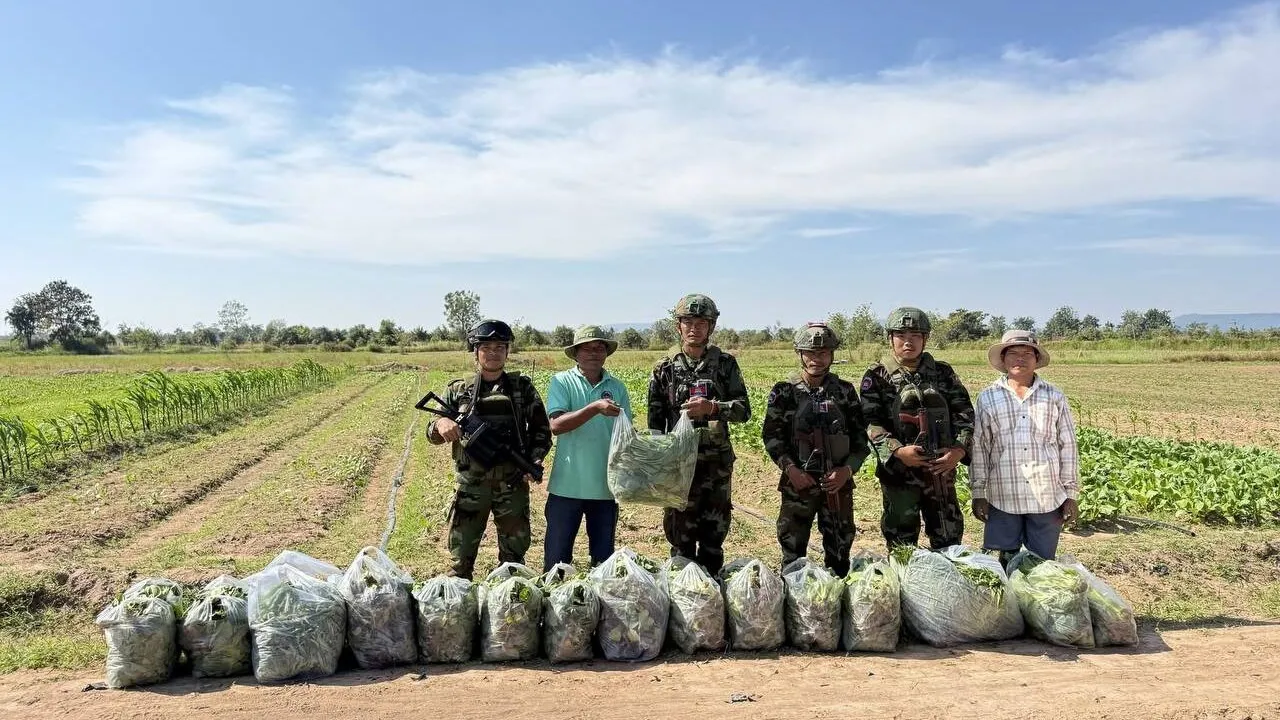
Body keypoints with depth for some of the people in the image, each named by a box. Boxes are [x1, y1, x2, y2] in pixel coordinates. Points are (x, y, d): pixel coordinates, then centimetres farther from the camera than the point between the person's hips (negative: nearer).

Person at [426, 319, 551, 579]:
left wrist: (535, 460, -11)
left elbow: (541, 429, 7)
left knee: (514, 556, 13)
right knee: (461, 557, 5)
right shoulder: (459, 390, 4)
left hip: (514, 484, 1)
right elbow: (432, 435, 4)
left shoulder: (522, 387, 5)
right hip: (471, 486, 0)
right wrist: (440, 425, -20)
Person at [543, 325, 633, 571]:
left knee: (604, 560, 14)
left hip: (606, 486, 3)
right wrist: (595, 408, -25)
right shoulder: (562, 382, -2)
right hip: (567, 485, -3)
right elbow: (556, 425, -15)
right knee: (556, 560, 5)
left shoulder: (617, 387, 7)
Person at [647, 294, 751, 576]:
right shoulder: (665, 369, 3)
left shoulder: (725, 364, 3)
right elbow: (655, 421, 6)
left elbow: (744, 410, -2)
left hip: (717, 463, 1)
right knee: (680, 539, 5)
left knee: (713, 538, 9)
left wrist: (712, 408, -20)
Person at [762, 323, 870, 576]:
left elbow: (861, 436, 5)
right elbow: (771, 435, -2)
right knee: (793, 550, 7)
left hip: (838, 483, 2)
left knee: (839, 554, 12)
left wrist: (848, 469, -9)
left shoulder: (845, 391, 3)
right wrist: (790, 468, -14)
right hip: (797, 482, -1)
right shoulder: (784, 391, -1)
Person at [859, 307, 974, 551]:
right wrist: (897, 451, -23)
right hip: (899, 472, -2)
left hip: (942, 468, 3)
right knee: (902, 546, 9)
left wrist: (959, 449, -11)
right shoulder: (877, 377, -2)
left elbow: (964, 412, 4)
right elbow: (872, 422, -9)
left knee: (949, 540, 12)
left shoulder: (943, 372, 7)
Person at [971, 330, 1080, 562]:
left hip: (1048, 499, 0)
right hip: (1004, 499, 0)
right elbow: (979, 448, 5)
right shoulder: (987, 398, 4)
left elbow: (1068, 447, 6)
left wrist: (1071, 495, 4)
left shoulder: (1054, 397, 5)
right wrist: (978, 493, 3)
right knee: (1007, 563, 8)